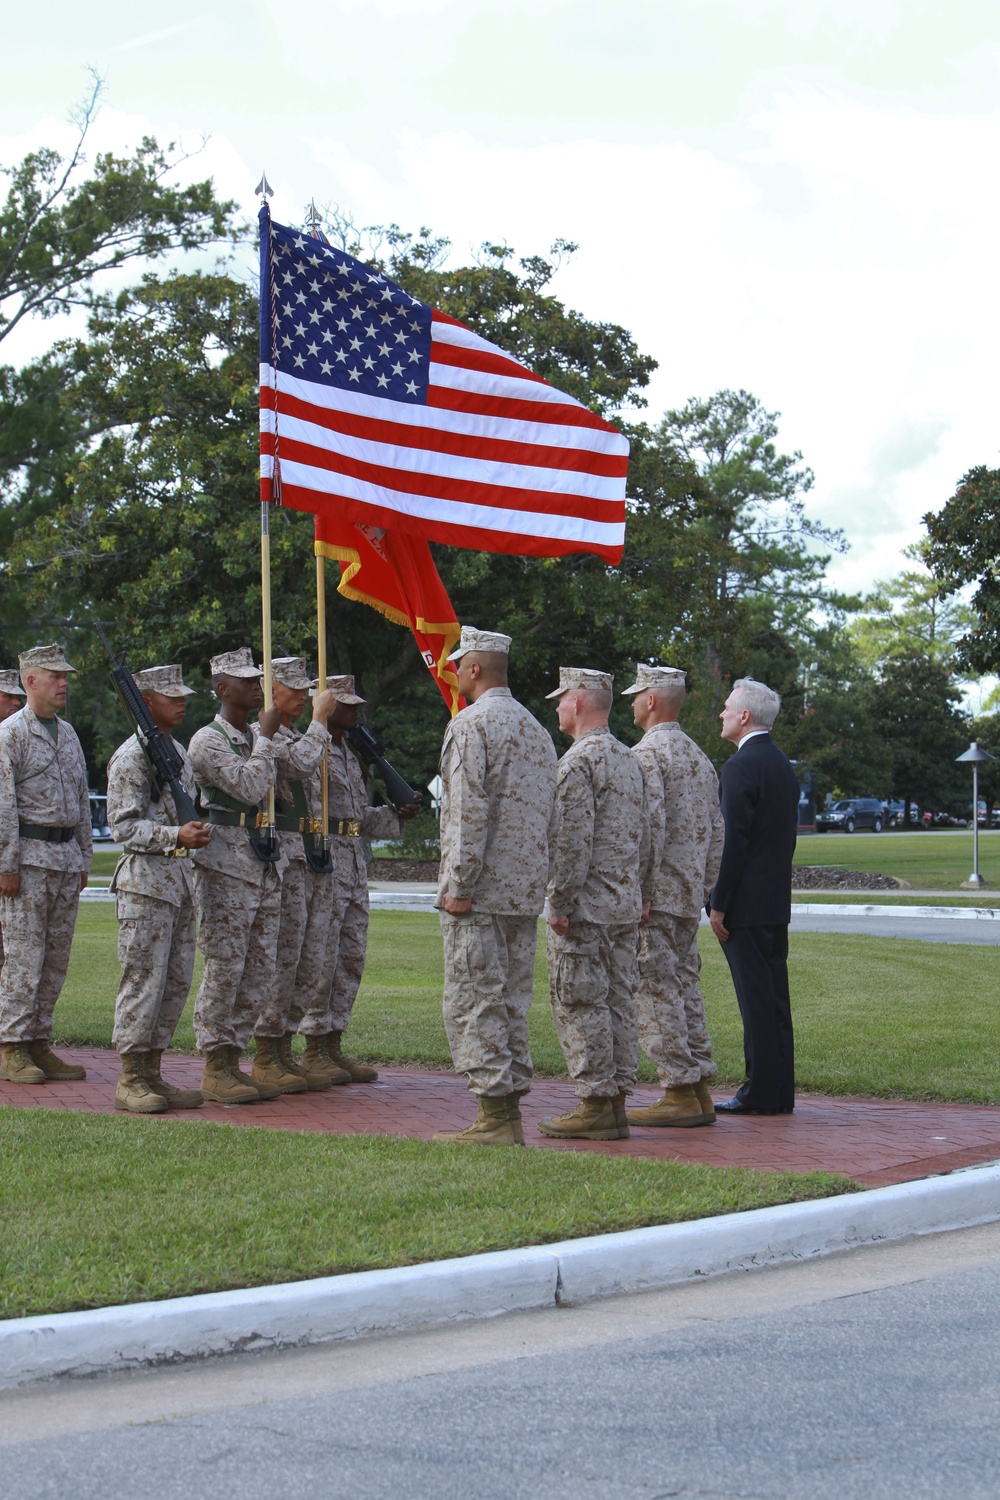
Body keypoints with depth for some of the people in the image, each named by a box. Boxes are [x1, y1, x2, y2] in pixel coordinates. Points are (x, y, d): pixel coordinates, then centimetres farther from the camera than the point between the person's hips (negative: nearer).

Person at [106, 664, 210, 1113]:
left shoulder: (179, 751, 17)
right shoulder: (130, 756, -10)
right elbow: (124, 826, -15)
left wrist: (197, 832, 15)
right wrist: (175, 835, -25)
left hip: (180, 878, 9)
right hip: (144, 881, -9)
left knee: (177, 980, 9)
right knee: (144, 979, -7)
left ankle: (153, 1073, 16)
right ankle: (130, 1080, 1)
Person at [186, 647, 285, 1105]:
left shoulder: (256, 741, 18)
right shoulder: (208, 740, -8)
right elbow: (250, 787, -19)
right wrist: (267, 735, -13)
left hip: (265, 868, 8)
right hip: (226, 867, -8)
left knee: (259, 972, 8)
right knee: (224, 970, -5)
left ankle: (233, 1061, 15)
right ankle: (214, 1070, 1)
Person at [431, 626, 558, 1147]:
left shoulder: (470, 724, -10)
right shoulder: (536, 728, 16)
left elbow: (469, 811, -18)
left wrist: (459, 886, -15)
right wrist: (533, 882, 19)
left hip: (481, 890, -8)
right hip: (526, 890, 8)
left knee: (473, 1003, -5)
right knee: (512, 1002, 11)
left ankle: (494, 1117, -6)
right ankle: (509, 1112, 14)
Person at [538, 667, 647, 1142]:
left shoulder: (578, 760, -13)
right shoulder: (628, 759, 15)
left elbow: (572, 839, -20)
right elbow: (644, 837, 18)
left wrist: (559, 903, -16)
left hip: (585, 906, -9)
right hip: (626, 906, 9)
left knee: (579, 1004, -4)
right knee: (617, 1003, 10)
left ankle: (595, 1105, -4)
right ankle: (617, 1100, 13)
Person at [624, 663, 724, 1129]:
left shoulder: (647, 754, -12)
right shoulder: (700, 757, 16)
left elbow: (649, 827, -21)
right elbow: (716, 833, 17)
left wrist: (639, 893, -19)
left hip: (655, 897, -9)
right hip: (689, 898, 9)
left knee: (655, 992, -5)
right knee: (684, 988, 12)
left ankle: (680, 1094, -6)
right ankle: (699, 1092, 13)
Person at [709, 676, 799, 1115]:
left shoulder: (741, 766, -13)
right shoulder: (783, 765, 15)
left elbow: (735, 840, -18)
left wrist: (719, 905, -14)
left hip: (746, 902, -9)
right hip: (777, 901, 9)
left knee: (757, 999, -7)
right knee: (774, 996, 10)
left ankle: (760, 1092, -4)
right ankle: (780, 1092, 14)